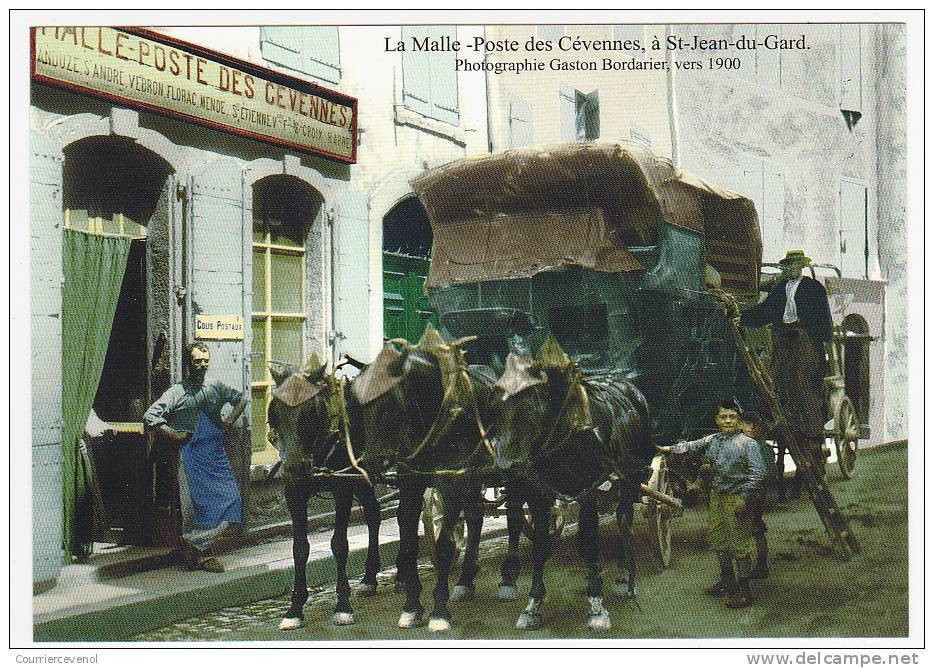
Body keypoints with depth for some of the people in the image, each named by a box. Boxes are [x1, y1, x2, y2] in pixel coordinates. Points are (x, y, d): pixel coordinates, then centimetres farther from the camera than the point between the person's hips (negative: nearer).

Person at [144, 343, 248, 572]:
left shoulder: (216, 388, 14)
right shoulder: (177, 392, 2)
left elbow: (240, 399, 28)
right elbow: (150, 416, -4)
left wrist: (229, 421, 14)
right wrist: (173, 434, -9)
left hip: (216, 453, 4)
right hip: (191, 455, -4)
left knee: (230, 497, -3)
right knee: (195, 503, -5)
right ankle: (204, 553, 7)